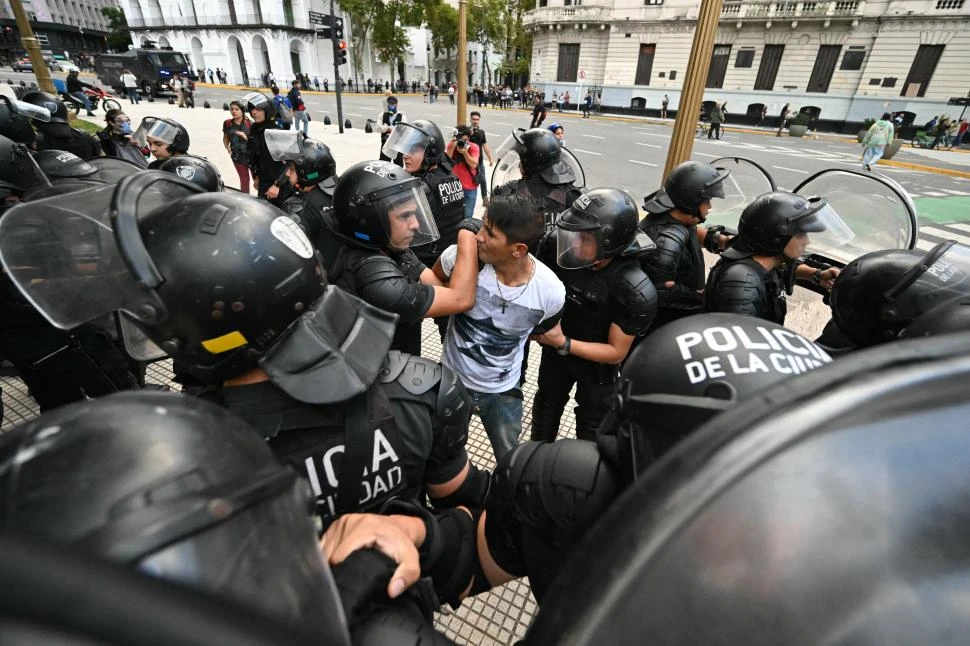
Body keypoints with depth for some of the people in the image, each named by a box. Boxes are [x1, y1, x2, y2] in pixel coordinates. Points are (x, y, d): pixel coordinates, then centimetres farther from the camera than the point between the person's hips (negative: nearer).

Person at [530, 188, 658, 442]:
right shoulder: (557, 248, -26)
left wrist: (563, 343, -31)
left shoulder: (635, 292, -34)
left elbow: (616, 352, -24)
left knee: (591, 429, 21)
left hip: (596, 365, -4)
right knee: (545, 409, 28)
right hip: (555, 350, 4)